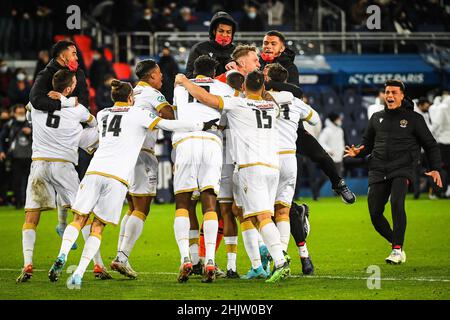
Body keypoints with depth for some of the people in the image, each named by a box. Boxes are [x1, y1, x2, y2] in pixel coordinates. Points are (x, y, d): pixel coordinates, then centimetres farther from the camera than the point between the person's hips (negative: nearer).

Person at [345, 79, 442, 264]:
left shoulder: (413, 118, 8)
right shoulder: (377, 118, 18)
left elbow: (430, 145, 13)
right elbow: (367, 143, 27)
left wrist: (435, 169, 1)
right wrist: (358, 152, 5)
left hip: (402, 168, -4)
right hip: (378, 171, 4)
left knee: (396, 203, -28)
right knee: (375, 214, -5)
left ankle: (398, 250, -24)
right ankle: (396, 242, 18)